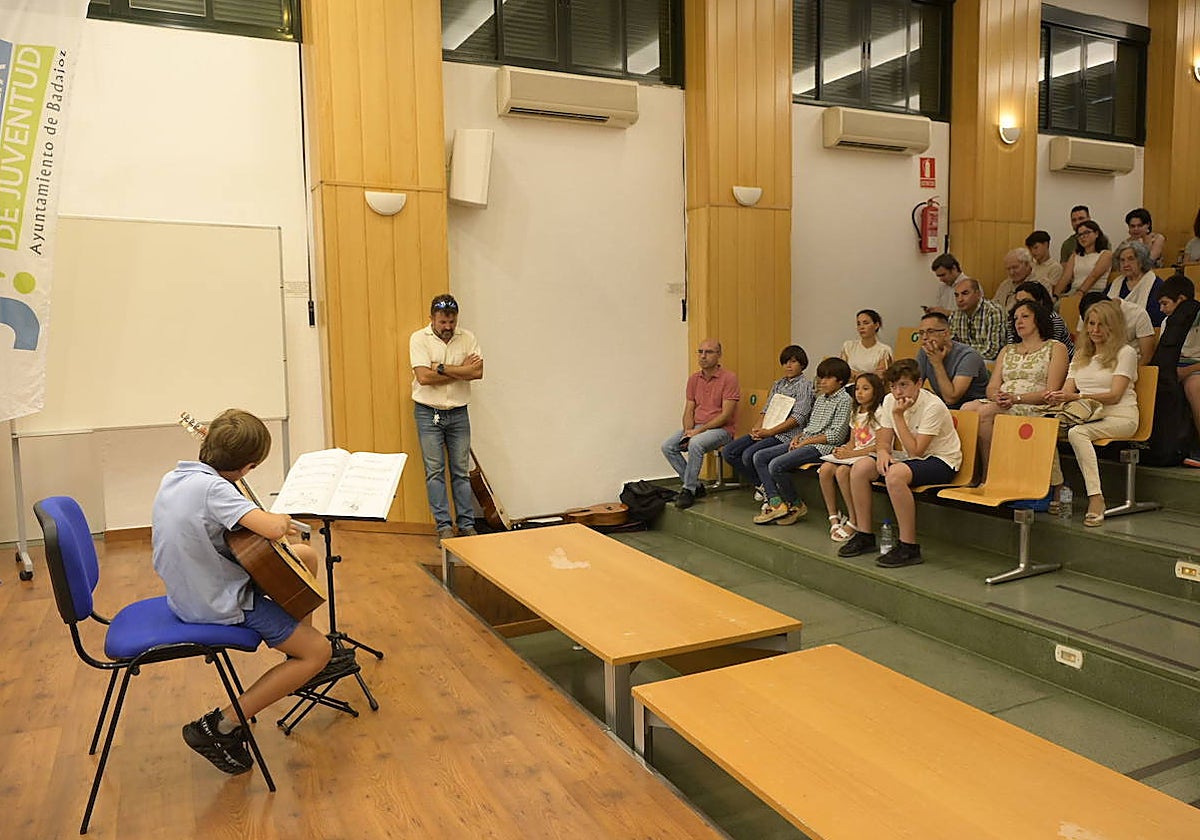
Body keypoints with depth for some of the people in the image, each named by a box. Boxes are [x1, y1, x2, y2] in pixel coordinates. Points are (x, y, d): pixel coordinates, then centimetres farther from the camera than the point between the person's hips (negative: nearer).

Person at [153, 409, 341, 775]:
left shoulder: (174, 477, -1)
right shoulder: (212, 488, -29)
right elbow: (272, 529, -41)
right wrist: (281, 519, -16)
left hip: (191, 590, 10)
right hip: (219, 605, -10)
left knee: (306, 556, 19)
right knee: (319, 651, -2)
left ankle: (300, 664, 33)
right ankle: (220, 727, -2)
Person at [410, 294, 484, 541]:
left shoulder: (467, 338, 2)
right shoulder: (419, 338, -5)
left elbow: (478, 372, -11)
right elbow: (424, 377, -17)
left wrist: (441, 368, -16)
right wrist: (462, 370, -12)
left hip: (458, 413, 2)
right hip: (428, 413, -2)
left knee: (462, 471, 7)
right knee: (435, 472, 1)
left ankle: (467, 525, 14)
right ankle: (444, 526, 8)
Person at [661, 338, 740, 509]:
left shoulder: (729, 378, -9)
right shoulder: (694, 379, 11)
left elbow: (726, 415, -14)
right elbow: (689, 410, 10)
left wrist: (699, 430, -19)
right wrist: (688, 431, -10)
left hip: (721, 429, -7)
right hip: (696, 427, 7)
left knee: (696, 444, -35)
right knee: (667, 446, -15)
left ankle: (688, 490, -21)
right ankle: (695, 485, -5)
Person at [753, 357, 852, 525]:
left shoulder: (844, 400, -7)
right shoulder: (820, 398, 19)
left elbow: (836, 436, -15)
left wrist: (806, 441, -13)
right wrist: (798, 437, 3)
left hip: (822, 447, -9)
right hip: (804, 442, 10)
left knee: (776, 465, -25)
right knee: (759, 456, -3)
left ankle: (796, 505, -6)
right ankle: (776, 503, -12)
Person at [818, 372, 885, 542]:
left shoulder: (879, 413, -7)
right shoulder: (856, 413, 19)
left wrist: (852, 453, -20)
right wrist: (843, 450, -5)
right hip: (855, 454, 7)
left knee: (842, 471, -33)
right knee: (825, 468, -20)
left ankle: (854, 522, -21)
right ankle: (834, 516, -11)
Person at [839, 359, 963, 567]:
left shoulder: (933, 406, -22)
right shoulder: (889, 401, 0)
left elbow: (916, 451, -26)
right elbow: (884, 439, 6)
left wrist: (898, 416, -26)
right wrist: (882, 451, -18)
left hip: (941, 460, -7)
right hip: (909, 457, 8)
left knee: (895, 474, -36)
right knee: (859, 468, -13)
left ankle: (909, 547, -27)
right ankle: (864, 535, -2)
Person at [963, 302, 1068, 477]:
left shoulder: (1055, 348, 10)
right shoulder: (1007, 350, 28)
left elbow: (1051, 392, -3)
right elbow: (991, 387, 15)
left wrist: (1017, 398, -17)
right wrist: (997, 396, -11)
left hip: (1034, 408, -5)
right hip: (1001, 405, 5)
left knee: (985, 412, -33)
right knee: (967, 408, -28)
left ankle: (987, 476, -28)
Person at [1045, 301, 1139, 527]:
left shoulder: (1125, 353, 3)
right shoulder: (1080, 356, 22)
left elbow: (1114, 395, -10)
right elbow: (1068, 391, 12)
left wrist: (1077, 397, -24)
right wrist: (1056, 398, -14)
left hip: (1120, 417, -5)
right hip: (1087, 416, 5)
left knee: (1076, 432, -37)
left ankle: (1096, 498, -39)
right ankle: (1057, 488, -21)